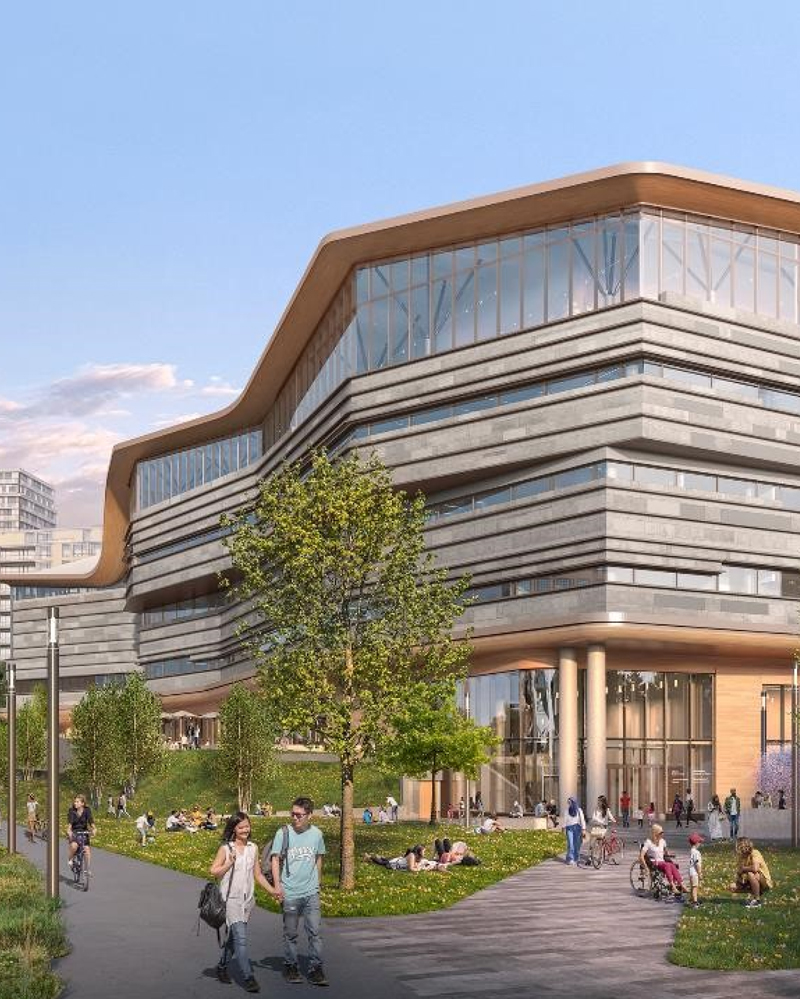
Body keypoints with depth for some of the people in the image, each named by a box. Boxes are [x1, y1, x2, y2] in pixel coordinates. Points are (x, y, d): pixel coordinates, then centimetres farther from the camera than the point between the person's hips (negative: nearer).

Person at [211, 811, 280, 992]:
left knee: (234, 937, 14)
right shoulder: (226, 848, -5)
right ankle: (248, 977, -13)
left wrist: (272, 890, 6)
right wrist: (229, 863, -18)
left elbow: (258, 874, 14)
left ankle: (222, 966, 34)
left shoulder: (253, 848, 9)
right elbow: (214, 872, -4)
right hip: (231, 899, -5)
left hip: (247, 900, 5)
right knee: (240, 938, -13)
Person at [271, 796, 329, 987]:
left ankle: (315, 968, 4)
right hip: (289, 893, -2)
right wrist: (277, 885, -12)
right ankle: (290, 967, 21)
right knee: (290, 933, 8)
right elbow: (275, 860, -3)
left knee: (314, 932, -3)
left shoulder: (316, 834, 4)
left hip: (311, 893, 2)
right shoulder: (283, 833, -5)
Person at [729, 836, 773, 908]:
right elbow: (739, 872, 3)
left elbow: (755, 869, -38)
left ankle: (758, 899, -19)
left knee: (750, 874, -36)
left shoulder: (755, 853, -21)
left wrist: (743, 868, -21)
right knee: (733, 887, -6)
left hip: (764, 881, -7)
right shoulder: (740, 856, 1)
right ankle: (753, 895, 12)